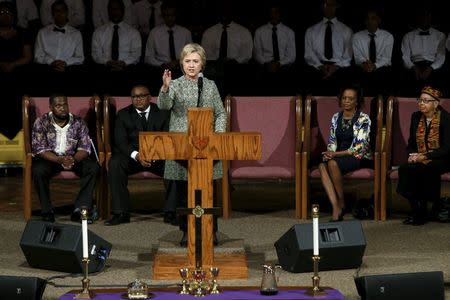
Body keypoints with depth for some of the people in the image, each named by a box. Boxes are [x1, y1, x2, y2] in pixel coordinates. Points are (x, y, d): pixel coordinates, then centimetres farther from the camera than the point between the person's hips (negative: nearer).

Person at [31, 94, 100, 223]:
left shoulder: (78, 122, -1)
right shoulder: (41, 122, -6)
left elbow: (85, 147, -6)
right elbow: (39, 149, -13)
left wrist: (74, 159, -29)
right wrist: (60, 160, -30)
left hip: (74, 158, 2)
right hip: (50, 158, -2)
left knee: (93, 167, -25)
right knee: (38, 170, -34)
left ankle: (80, 209, -24)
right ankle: (47, 211, -20)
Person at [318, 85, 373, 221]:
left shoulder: (363, 119, -6)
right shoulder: (336, 117, 12)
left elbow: (359, 147, -13)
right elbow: (332, 141, 14)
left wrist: (335, 154, -20)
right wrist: (329, 153, -10)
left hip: (359, 157, -5)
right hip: (339, 156, 5)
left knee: (332, 164, -34)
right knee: (322, 166, -29)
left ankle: (342, 204, -18)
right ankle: (336, 208, -38)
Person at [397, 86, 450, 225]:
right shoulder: (416, 117, 9)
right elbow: (411, 143, 16)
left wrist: (424, 157, -21)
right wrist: (412, 155, -6)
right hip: (419, 160, 5)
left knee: (417, 170, -34)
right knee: (404, 169, -27)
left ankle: (420, 213, -20)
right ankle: (416, 211, -20)